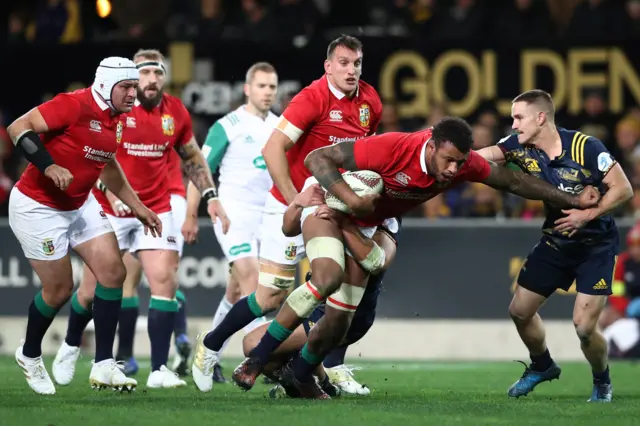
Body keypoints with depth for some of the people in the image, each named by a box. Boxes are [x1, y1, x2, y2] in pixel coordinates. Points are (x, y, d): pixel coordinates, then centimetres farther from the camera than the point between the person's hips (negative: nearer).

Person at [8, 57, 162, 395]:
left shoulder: (116, 119, 3)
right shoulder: (75, 106, -24)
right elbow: (19, 128, -26)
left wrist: (138, 208, 20)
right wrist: (48, 166, -37)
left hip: (80, 205, 8)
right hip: (38, 208, -8)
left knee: (113, 272, -3)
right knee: (59, 289, -2)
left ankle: (103, 365, 1)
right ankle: (29, 355, 26)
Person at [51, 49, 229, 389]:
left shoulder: (175, 113, 1)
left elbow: (192, 158, 16)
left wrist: (210, 196, 7)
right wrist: (109, 188, -21)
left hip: (156, 210, 2)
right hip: (109, 210, -2)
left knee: (165, 282, -11)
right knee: (94, 291, 4)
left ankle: (159, 369, -8)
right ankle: (70, 345, 33)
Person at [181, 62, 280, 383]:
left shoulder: (280, 127, 10)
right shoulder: (228, 126, -7)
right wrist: (191, 216, -3)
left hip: (265, 217, 6)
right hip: (233, 214, -6)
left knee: (236, 293, 11)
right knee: (253, 283, -17)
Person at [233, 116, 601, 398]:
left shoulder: (464, 164, -19)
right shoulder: (392, 148, -37)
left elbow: (513, 180, -4)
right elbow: (317, 159, -31)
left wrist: (572, 201, -3)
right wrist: (350, 199, -42)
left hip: (364, 226, 6)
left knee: (342, 316, 1)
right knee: (328, 278, -31)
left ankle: (300, 375, 27)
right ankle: (255, 361, -23)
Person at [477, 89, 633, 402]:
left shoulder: (585, 147, -24)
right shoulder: (520, 147, -9)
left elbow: (623, 189, -19)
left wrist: (587, 214, -28)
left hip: (595, 244, -6)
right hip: (555, 243, 6)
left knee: (584, 327, -14)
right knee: (519, 311, 9)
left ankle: (602, 382, 16)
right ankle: (542, 366, 37)